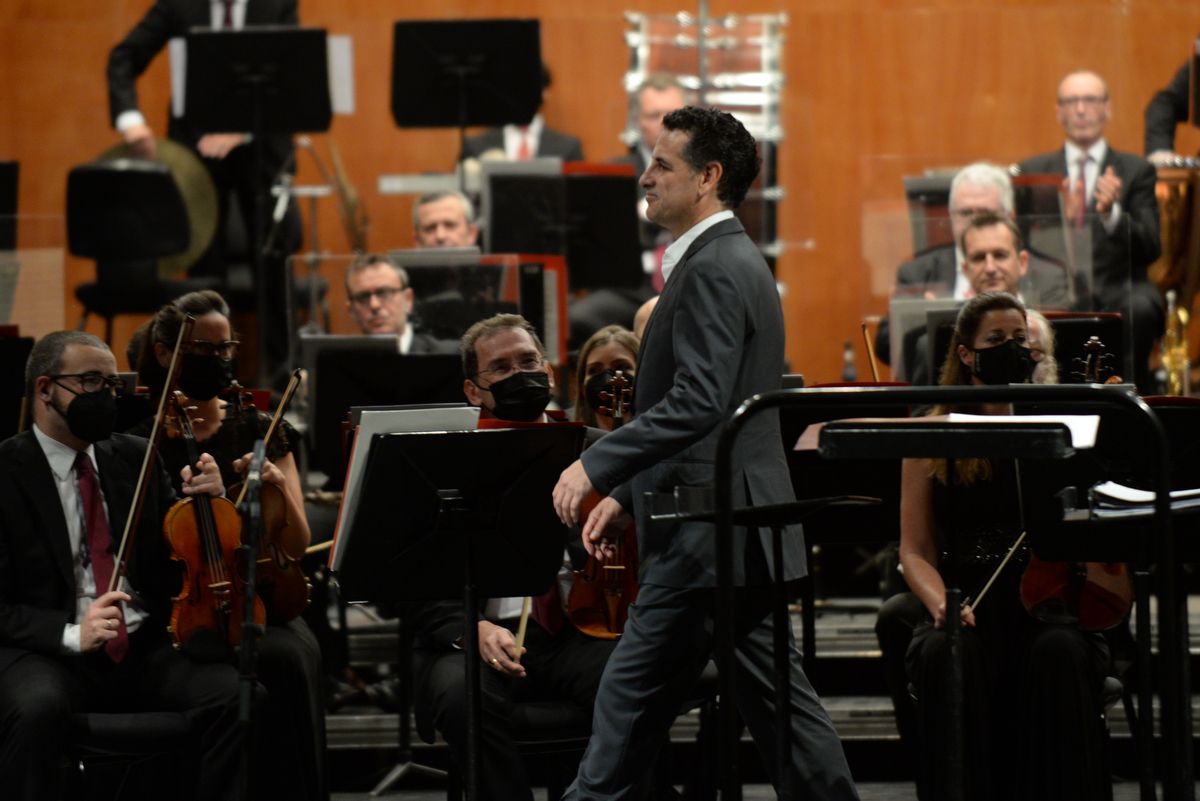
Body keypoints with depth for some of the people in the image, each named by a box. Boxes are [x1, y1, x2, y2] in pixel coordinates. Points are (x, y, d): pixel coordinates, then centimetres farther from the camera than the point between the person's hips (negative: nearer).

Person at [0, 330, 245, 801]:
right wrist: (70, 634, -22)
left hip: (146, 650, 4)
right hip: (51, 654, -4)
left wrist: (208, 499, -2)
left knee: (242, 697, -23)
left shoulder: (136, 458, 14)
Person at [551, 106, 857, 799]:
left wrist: (596, 465, -23)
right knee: (774, 699, 10)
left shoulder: (715, 268, -15)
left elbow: (697, 403, -25)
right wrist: (627, 493, 19)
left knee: (631, 702, -5)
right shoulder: (732, 260, 18)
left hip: (709, 535, -10)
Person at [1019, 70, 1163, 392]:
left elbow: (1150, 249, 0)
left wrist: (1112, 213, -19)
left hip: (1117, 292, 0)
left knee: (1139, 308, -36)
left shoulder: (1135, 170, 12)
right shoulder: (1032, 171, 16)